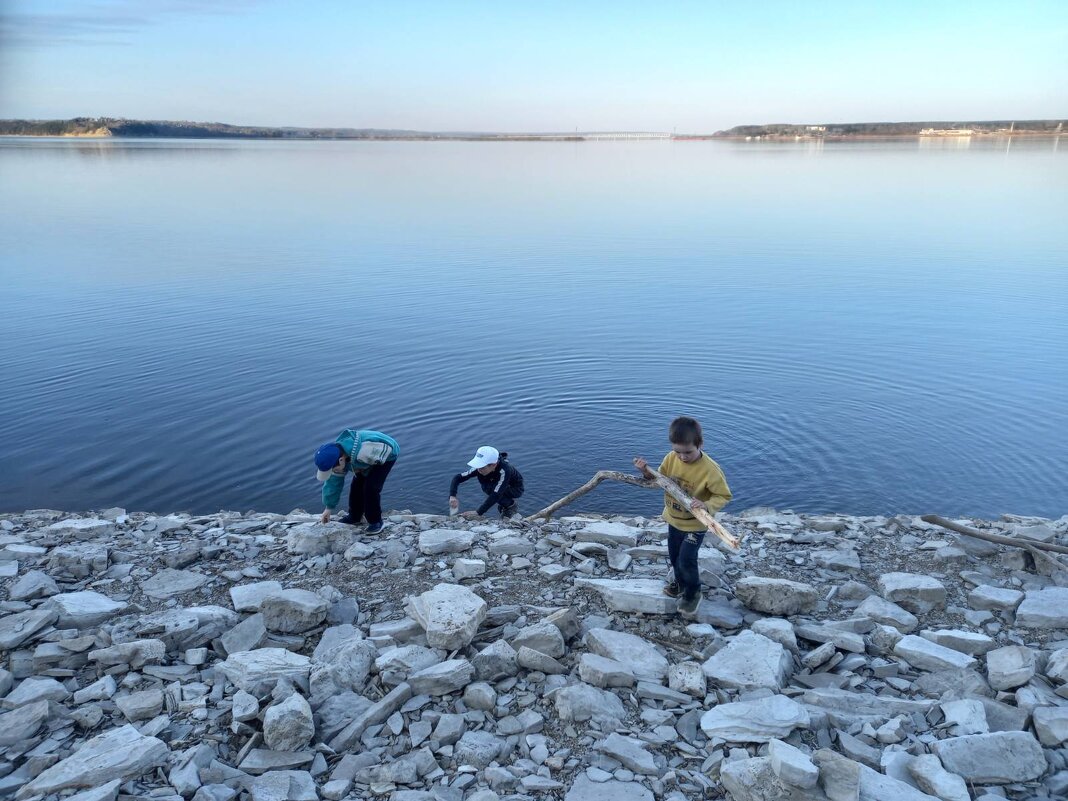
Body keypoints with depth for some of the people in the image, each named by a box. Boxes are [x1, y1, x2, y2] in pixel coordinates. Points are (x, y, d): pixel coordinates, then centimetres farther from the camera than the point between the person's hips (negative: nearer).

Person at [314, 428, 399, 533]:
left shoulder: (362, 453, -45)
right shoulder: (335, 456, -19)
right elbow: (333, 482, -6)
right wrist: (329, 508, 0)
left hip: (387, 455, -7)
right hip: (371, 457, 7)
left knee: (371, 488, -16)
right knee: (356, 485, 2)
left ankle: (375, 521, 1)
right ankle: (354, 517, 23)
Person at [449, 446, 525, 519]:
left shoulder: (504, 471, -41)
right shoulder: (480, 467, -25)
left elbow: (496, 495, -46)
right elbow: (457, 477, -22)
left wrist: (478, 513, -50)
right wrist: (452, 496, -39)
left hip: (516, 489, -6)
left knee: (489, 489, -29)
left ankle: (512, 506, -5)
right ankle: (504, 506, 4)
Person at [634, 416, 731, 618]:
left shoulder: (710, 470, -30)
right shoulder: (671, 458, -15)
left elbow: (724, 496, -20)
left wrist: (706, 505, -37)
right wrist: (646, 472, -19)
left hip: (695, 524, -5)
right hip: (674, 519, 6)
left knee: (686, 560, 1)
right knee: (674, 556, 22)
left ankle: (693, 594, 27)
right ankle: (680, 582, 50)